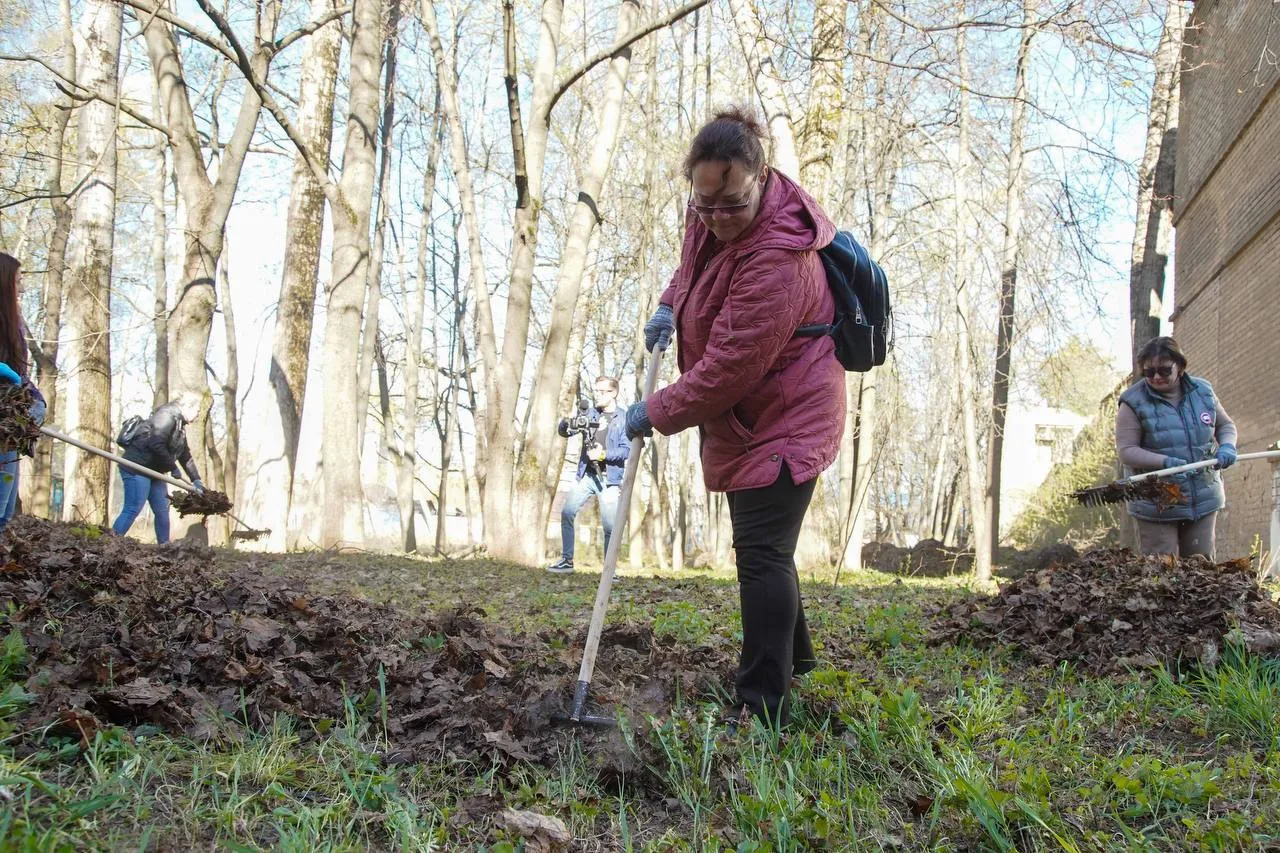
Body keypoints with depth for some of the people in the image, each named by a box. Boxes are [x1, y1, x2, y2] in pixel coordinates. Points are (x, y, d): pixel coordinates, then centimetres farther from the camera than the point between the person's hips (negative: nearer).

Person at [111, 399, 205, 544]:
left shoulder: (180, 426, 16)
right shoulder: (167, 416, -16)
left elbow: (186, 456, 23)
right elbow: (156, 445, -26)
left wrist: (196, 480, 20)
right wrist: (173, 467, -17)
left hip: (153, 471, 10)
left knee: (162, 510, 10)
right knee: (132, 509, -15)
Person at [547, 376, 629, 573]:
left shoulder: (623, 419, -4)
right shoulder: (591, 414, 11)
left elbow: (626, 449, -9)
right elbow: (565, 432, 10)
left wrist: (604, 454, -21)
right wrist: (566, 425, -13)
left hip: (608, 478, -5)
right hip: (586, 475, 5)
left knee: (610, 525, -7)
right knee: (567, 513, -6)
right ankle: (566, 560, 3)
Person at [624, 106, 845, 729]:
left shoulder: (776, 259, -32)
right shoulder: (712, 216, -3)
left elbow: (728, 368, -30)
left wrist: (656, 413, -18)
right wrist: (670, 305, 4)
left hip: (783, 421, -10)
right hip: (742, 418, 10)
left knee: (761, 553, -11)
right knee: (761, 549, 21)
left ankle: (764, 707, -4)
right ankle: (792, 658, 40)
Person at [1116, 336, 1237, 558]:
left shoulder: (1203, 391, 6)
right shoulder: (1134, 402, -7)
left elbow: (1225, 425, 20)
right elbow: (1126, 451, -11)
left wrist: (1227, 446, -3)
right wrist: (1166, 462, -25)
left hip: (1203, 501, 4)